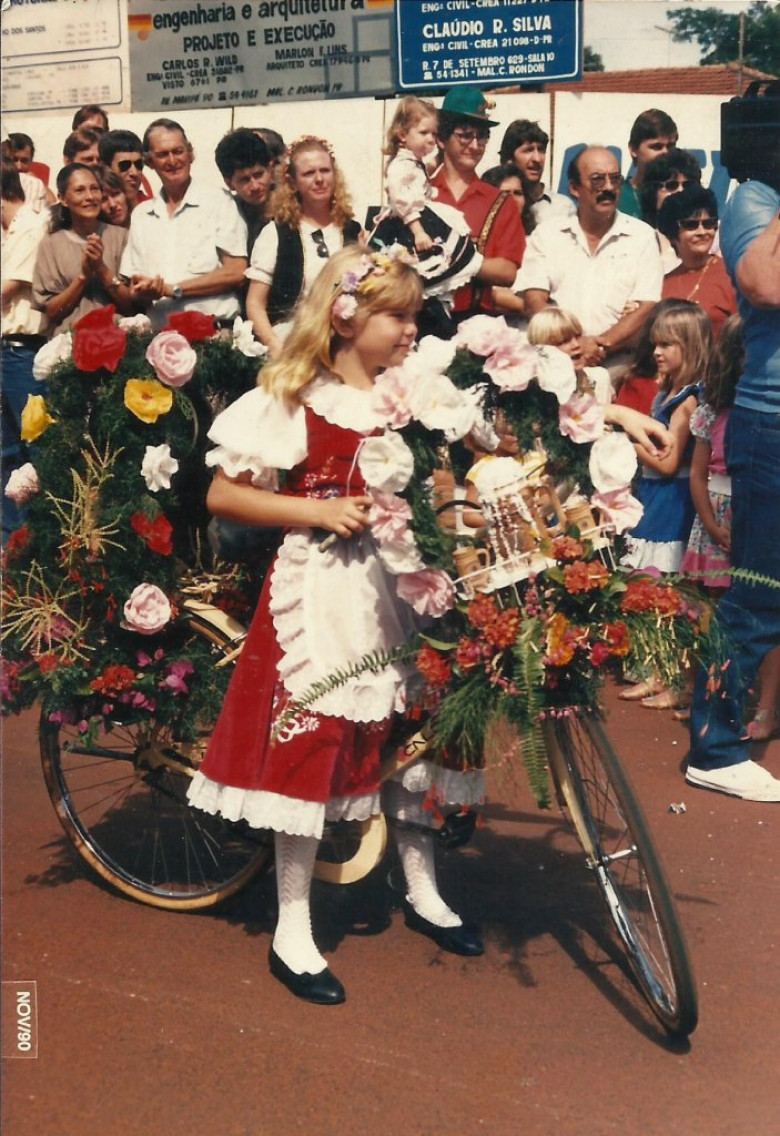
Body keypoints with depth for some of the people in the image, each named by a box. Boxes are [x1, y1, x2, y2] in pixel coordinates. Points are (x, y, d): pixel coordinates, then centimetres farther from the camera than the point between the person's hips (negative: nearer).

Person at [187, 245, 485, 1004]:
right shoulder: (292, 400, -7)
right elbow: (223, 495, -8)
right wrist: (318, 512, -16)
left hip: (399, 583, 5)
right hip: (319, 590, -5)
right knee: (309, 740, 0)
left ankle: (422, 892, 33)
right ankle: (292, 932, 14)